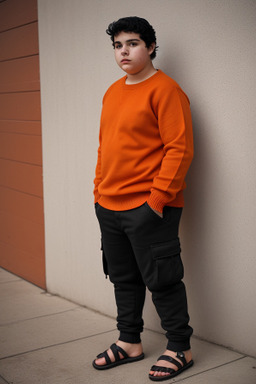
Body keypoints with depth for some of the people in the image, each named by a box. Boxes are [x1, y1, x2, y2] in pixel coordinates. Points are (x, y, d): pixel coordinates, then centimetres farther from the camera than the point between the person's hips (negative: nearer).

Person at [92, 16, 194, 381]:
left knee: (161, 280, 2)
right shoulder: (113, 92, 15)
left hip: (148, 208, -8)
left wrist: (157, 199, -19)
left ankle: (180, 349, 18)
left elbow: (179, 149, -16)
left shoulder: (165, 89, -10)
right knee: (123, 278, 16)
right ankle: (129, 342, 32)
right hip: (109, 207, 8)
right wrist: (99, 190, 14)